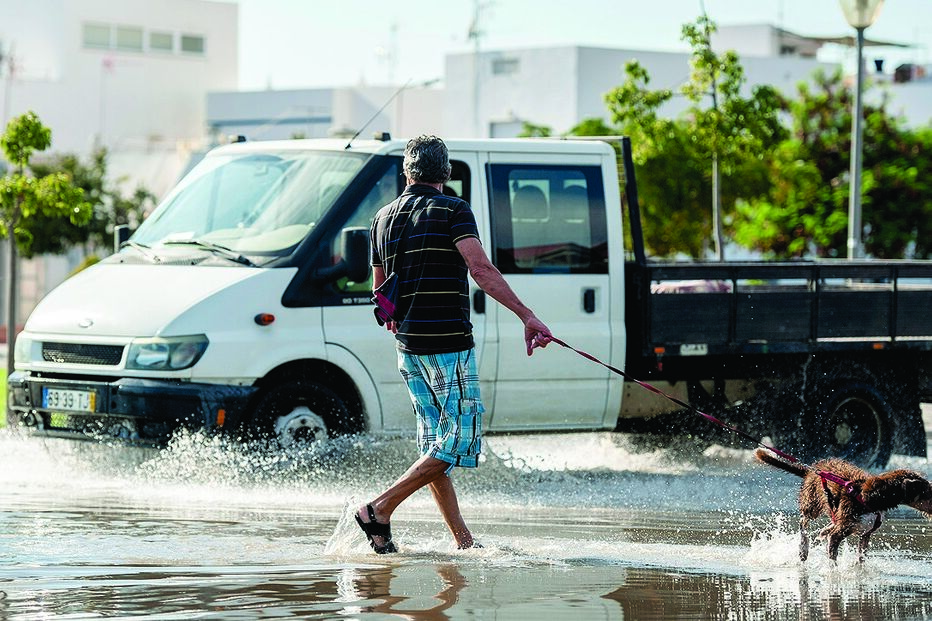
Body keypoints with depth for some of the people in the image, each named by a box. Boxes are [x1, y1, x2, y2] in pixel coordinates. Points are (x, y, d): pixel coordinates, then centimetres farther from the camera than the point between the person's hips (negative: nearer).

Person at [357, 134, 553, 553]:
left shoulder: (384, 218, 12)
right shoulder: (453, 210, -7)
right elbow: (480, 270, -20)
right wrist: (527, 316, -23)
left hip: (408, 344, 7)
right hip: (449, 342, -7)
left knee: (435, 441, 11)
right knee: (461, 436, -3)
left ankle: (463, 541, 8)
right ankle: (379, 511, -9)